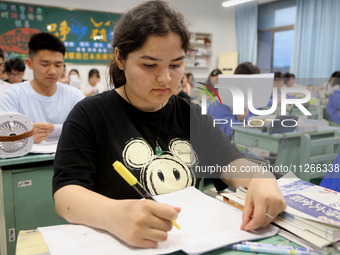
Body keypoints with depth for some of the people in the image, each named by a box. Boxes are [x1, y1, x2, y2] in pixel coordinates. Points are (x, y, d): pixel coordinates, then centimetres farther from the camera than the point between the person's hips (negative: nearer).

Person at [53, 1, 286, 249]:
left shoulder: (192, 115, 8)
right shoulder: (89, 115, -6)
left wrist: (261, 178, -22)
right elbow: (65, 195, -15)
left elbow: (232, 164, 2)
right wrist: (114, 215, -36)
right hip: (121, 243, -3)